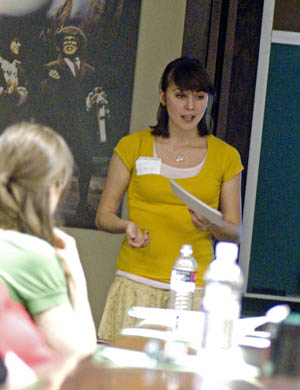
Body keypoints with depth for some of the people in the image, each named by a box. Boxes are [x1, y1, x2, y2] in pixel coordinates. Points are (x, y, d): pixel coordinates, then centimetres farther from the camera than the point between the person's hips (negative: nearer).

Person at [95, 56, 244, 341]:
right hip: (136, 283, 0)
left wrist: (212, 226, -10)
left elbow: (235, 232, 11)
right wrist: (127, 226, -10)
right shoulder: (133, 147, 8)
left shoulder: (225, 157, 10)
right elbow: (104, 215, 11)